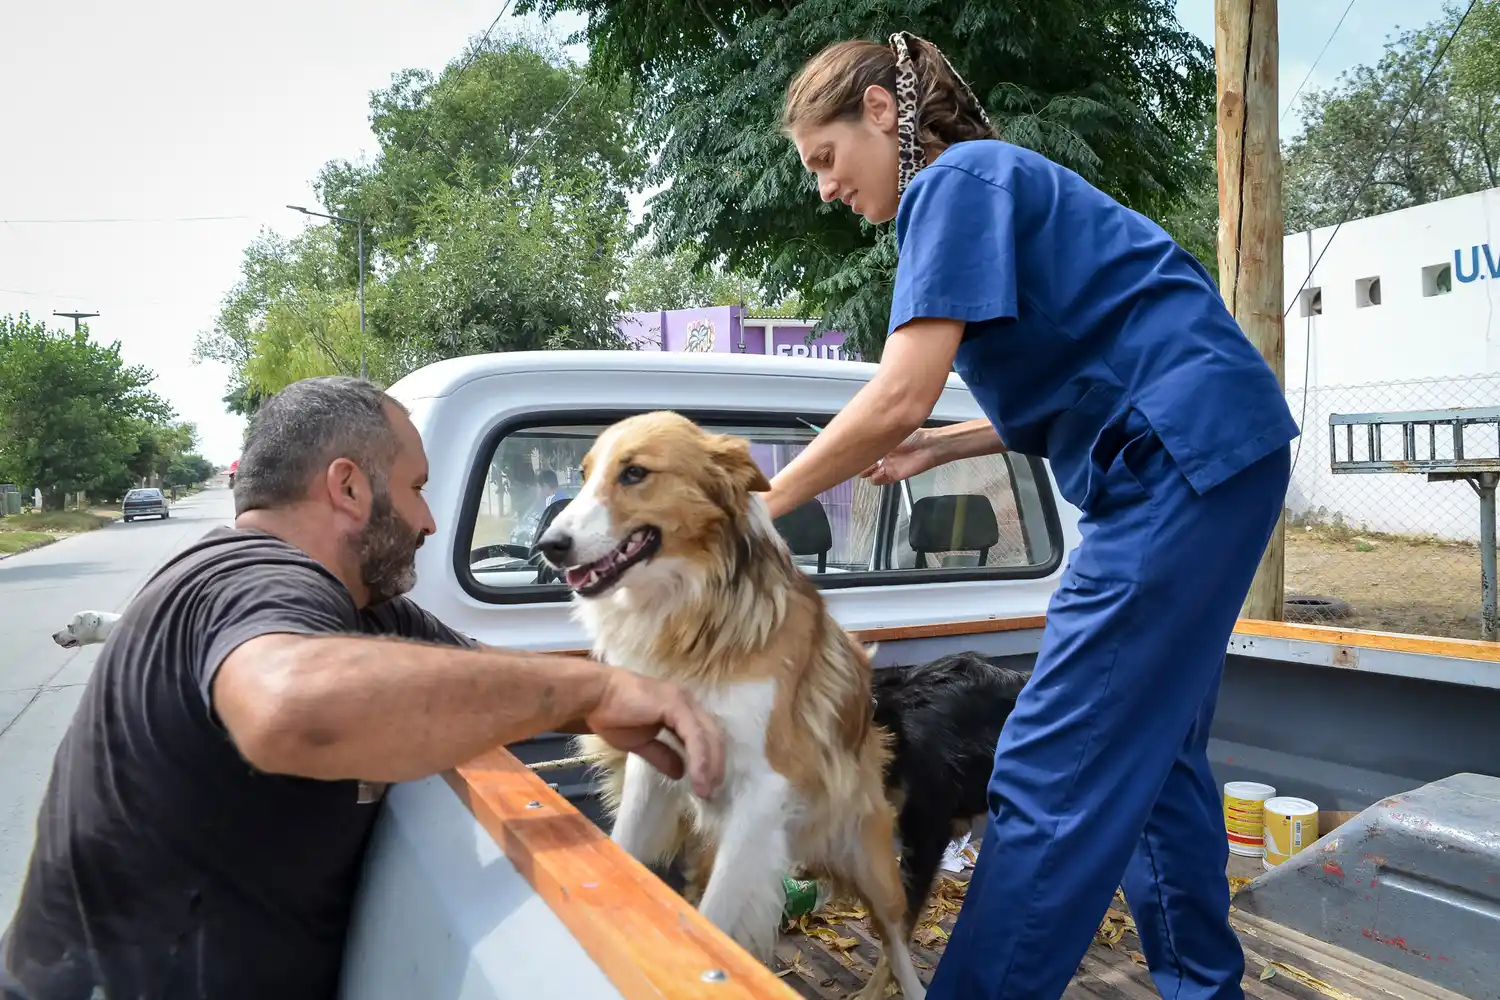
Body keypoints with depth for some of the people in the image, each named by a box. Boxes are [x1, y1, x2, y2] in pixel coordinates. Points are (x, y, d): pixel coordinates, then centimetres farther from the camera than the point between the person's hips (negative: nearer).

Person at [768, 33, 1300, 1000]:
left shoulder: (955, 180, -8)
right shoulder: (992, 183, 21)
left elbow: (899, 397, -19)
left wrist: (758, 506, -8)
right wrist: (937, 447, 12)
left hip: (1182, 453, -10)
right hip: (1209, 455, 10)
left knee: (1050, 771, -9)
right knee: (1152, 747, 17)